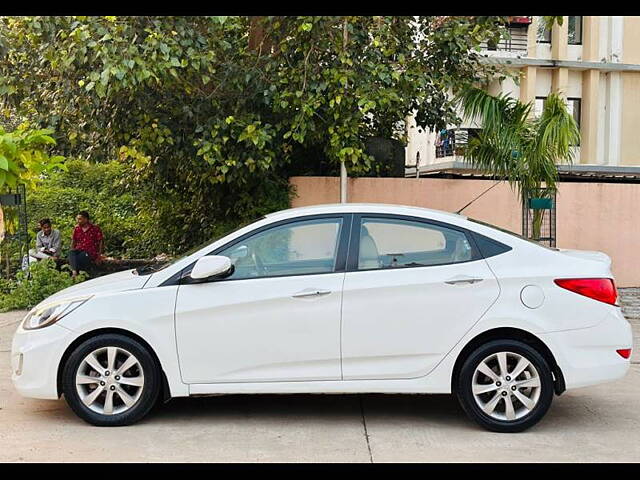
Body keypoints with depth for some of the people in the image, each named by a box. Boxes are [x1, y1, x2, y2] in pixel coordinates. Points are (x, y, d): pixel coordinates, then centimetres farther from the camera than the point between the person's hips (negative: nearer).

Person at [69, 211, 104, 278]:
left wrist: (99, 256, -6)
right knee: (70, 252, -30)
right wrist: (72, 252, 2)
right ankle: (74, 272, -46)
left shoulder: (95, 228, -2)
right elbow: (73, 241, 18)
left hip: (90, 253, -4)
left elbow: (101, 242, -1)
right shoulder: (77, 228, 11)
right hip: (79, 250, 4)